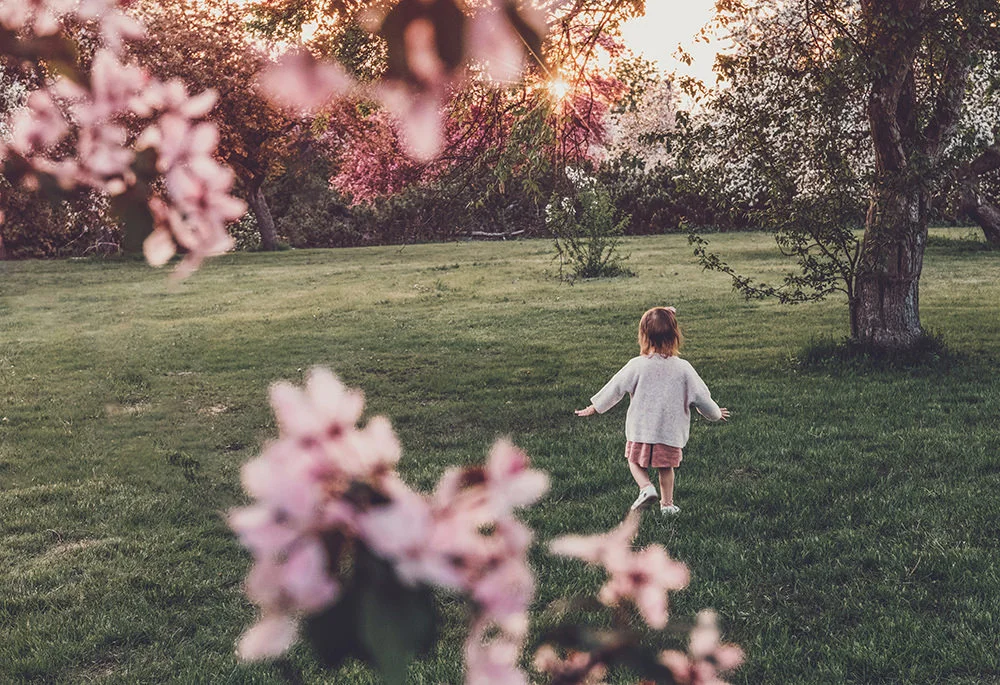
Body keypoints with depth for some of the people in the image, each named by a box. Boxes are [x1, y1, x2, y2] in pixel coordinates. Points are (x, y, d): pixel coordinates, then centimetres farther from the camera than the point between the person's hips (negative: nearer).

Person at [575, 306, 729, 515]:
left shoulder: (637, 366, -12)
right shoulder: (683, 368, -8)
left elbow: (614, 389, -4)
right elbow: (700, 396, 0)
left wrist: (594, 408, 10)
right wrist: (715, 414, 20)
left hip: (640, 430, -2)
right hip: (670, 431, 2)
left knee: (635, 460, 17)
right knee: (666, 467, 19)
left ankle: (646, 487, -7)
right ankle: (667, 504, 22)